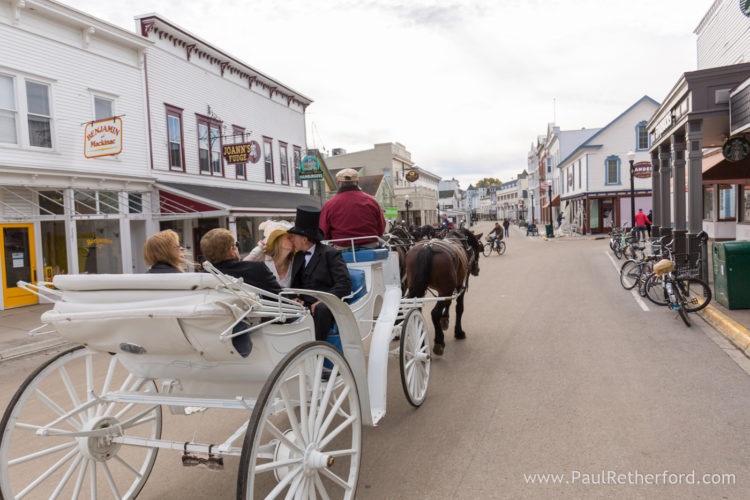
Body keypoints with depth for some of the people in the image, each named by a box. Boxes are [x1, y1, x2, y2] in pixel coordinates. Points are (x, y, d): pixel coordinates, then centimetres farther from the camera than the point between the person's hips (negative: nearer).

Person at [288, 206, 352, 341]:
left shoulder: (330, 254, -2)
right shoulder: (298, 256, 20)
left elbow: (345, 284, -10)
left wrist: (323, 301, -20)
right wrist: (295, 298, 1)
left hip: (326, 307, -5)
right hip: (305, 306, 5)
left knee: (322, 309, -39)